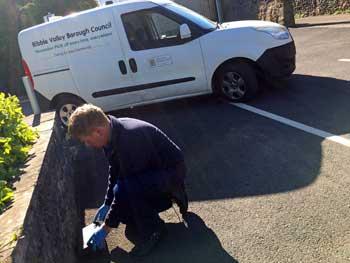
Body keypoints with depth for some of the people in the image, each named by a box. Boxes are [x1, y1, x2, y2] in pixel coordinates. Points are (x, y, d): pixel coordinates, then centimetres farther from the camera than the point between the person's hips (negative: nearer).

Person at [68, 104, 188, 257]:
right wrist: (107, 203, 11)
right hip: (150, 170, 9)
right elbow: (115, 172, 8)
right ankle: (169, 194, 18)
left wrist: (106, 227, -19)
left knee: (126, 189, -33)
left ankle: (152, 230, -7)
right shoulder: (113, 132, -7)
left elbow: (124, 187, -28)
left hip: (171, 170, -9)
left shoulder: (130, 139, -34)